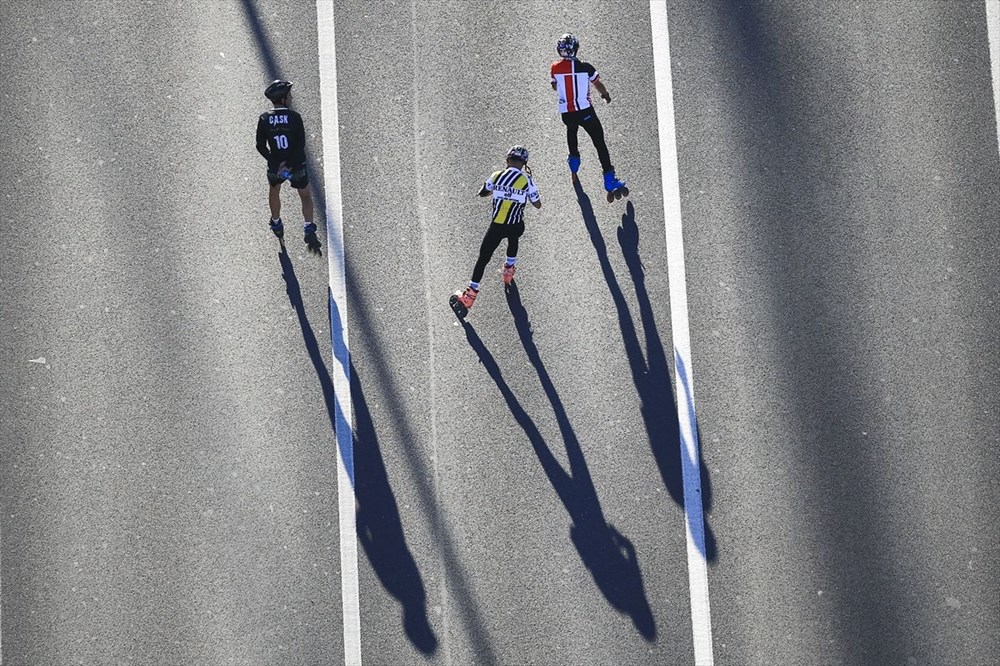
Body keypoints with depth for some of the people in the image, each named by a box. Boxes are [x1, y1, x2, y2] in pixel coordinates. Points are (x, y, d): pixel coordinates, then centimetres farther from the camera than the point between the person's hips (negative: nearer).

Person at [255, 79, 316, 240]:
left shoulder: (264, 119, -12)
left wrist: (276, 163, -5)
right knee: (306, 196, 19)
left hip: (274, 166, 2)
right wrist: (289, 164, -14)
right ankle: (309, 228, 5)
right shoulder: (294, 117, -18)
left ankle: (276, 225, 47)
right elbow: (301, 144, -19)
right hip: (297, 166, -2)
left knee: (274, 191, 31)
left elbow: (261, 147, -10)